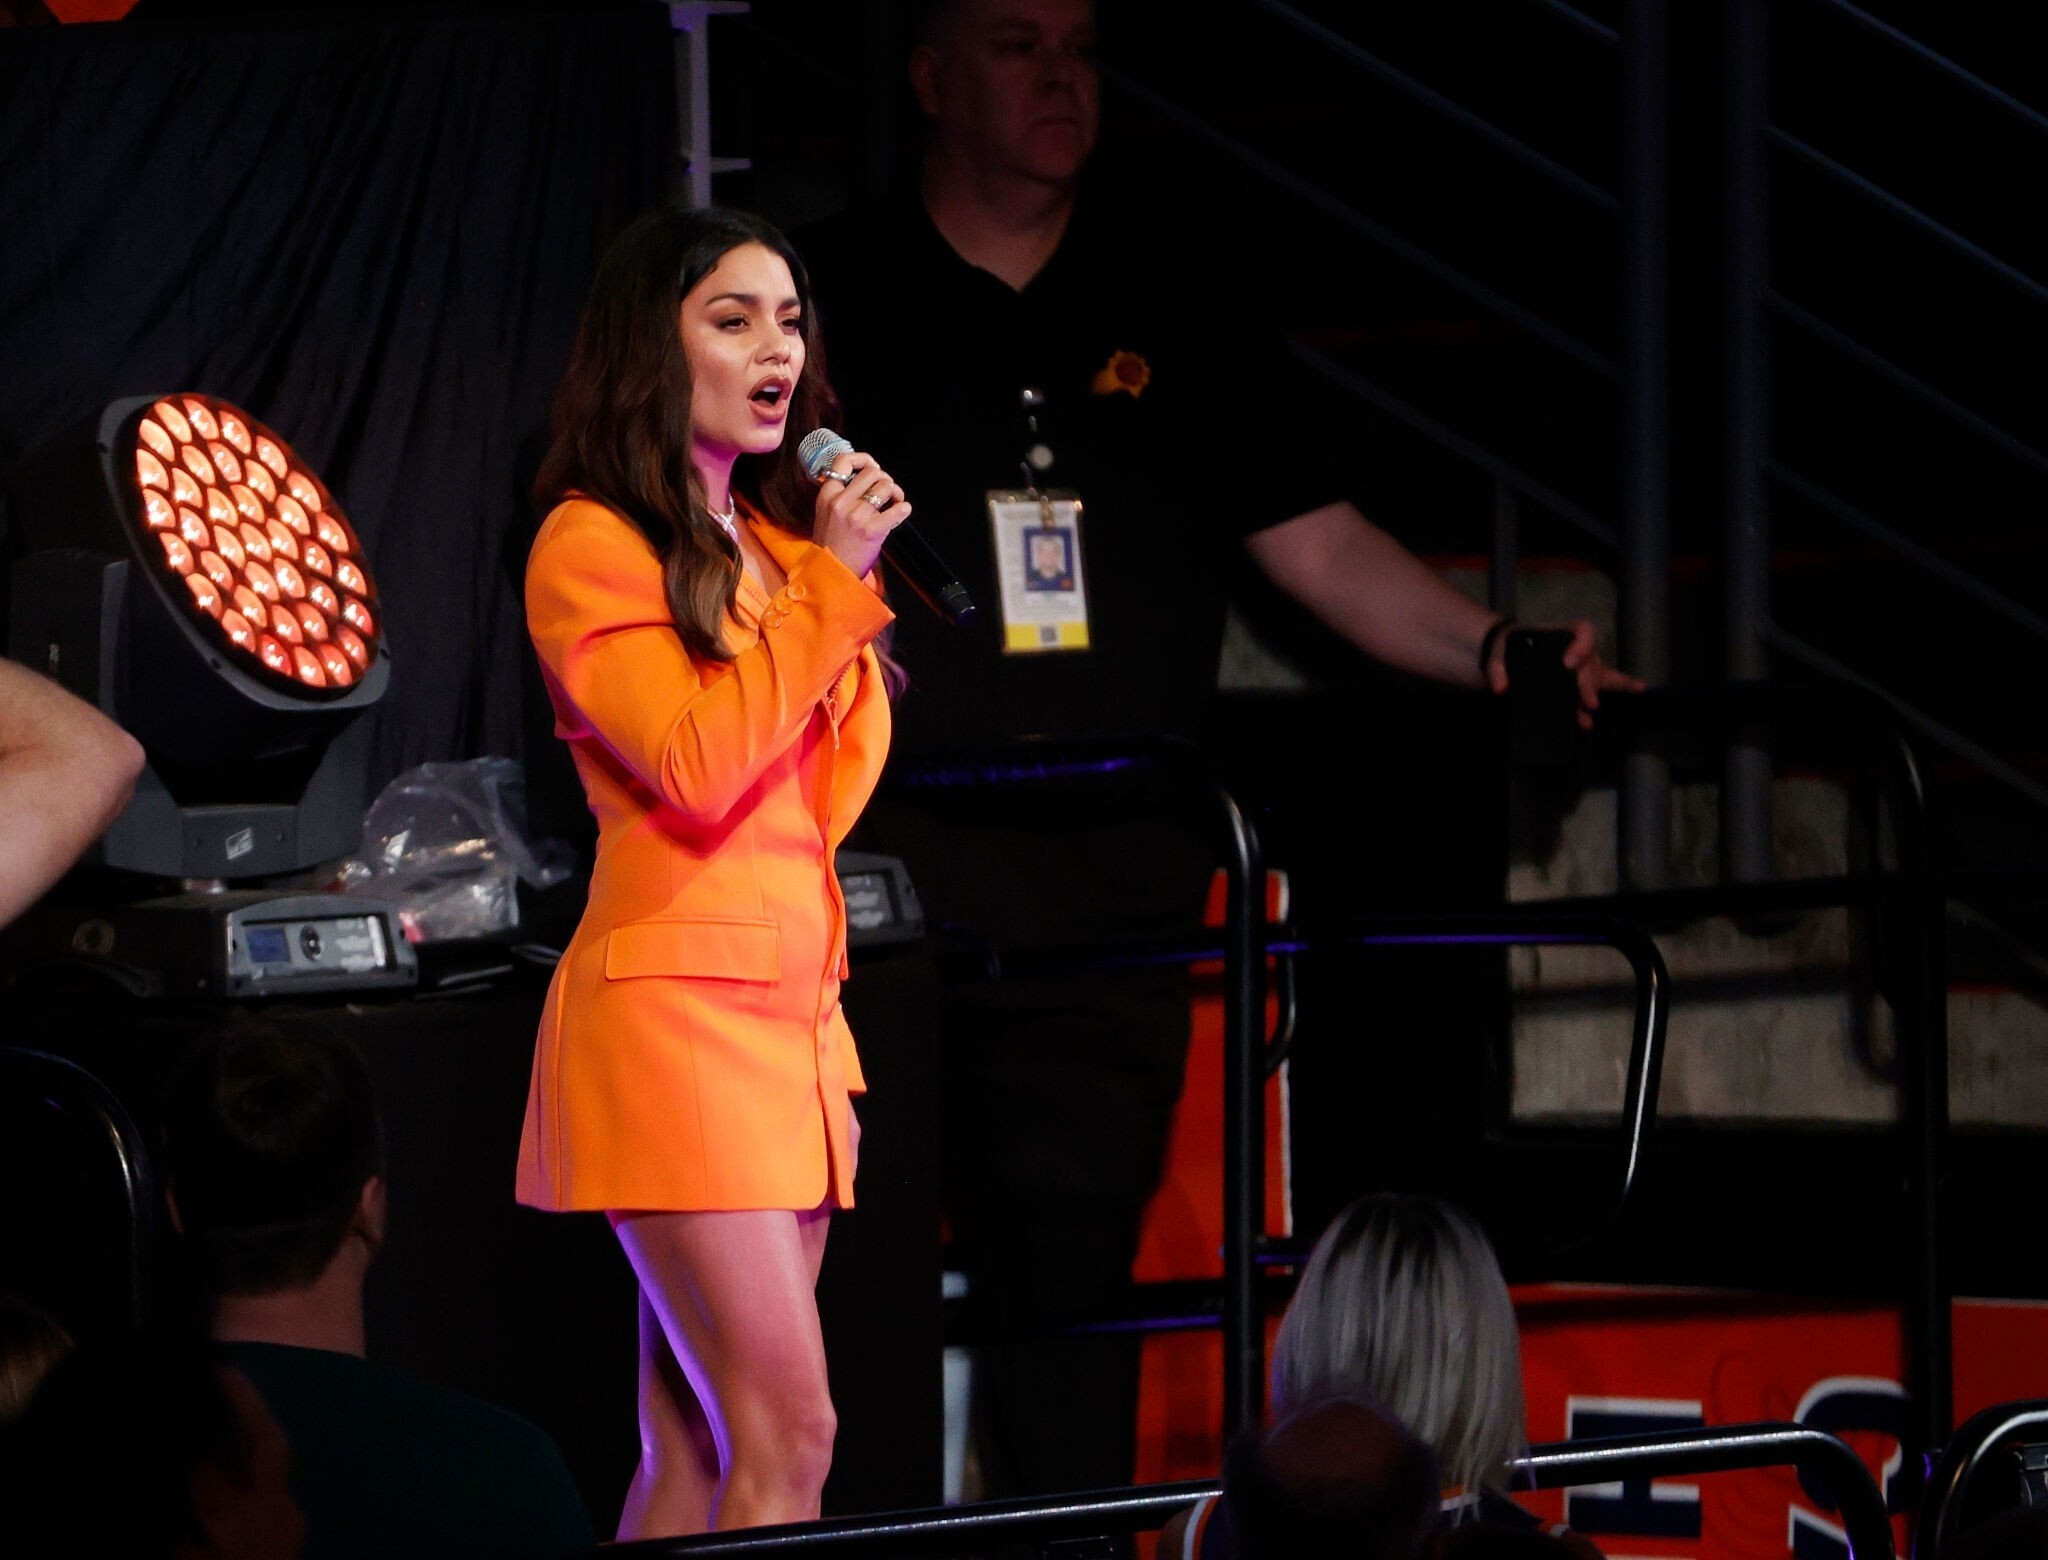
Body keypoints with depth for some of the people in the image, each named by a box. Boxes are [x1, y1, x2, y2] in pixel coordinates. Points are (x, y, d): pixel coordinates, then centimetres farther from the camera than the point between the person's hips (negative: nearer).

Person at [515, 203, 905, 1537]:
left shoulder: (771, 538, 19)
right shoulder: (593, 546, -5)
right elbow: (697, 767, -17)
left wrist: (840, 581, 7)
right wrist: (832, 579, -12)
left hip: (795, 1005, 8)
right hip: (676, 1007, -8)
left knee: (698, 1452, 4)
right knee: (788, 1438, -16)